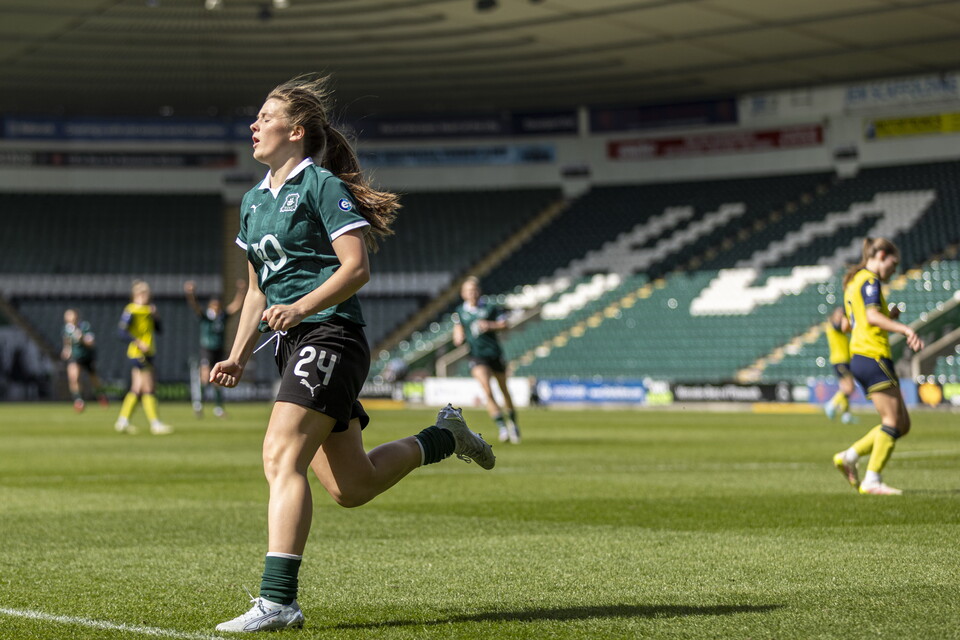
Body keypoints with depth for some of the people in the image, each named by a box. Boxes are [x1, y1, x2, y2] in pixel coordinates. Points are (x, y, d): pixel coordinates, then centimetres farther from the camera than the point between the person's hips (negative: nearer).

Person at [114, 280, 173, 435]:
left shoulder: (148, 310, 14)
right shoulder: (131, 311, -11)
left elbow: (158, 329, 16)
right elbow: (123, 332, -17)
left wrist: (155, 316, 0)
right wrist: (139, 343, -24)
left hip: (147, 354, 8)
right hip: (137, 354, -8)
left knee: (137, 389, 10)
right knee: (148, 389, -7)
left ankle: (123, 421, 15)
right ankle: (155, 424, -5)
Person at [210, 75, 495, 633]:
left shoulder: (322, 185, -5)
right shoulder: (254, 201, 19)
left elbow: (357, 267, -13)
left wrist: (301, 307, -25)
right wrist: (239, 356, 16)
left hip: (330, 336, -9)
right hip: (293, 345, 9)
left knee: (282, 458, -22)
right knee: (352, 487, 9)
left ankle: (277, 601, -25)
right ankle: (444, 437, 32)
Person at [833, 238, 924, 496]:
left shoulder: (853, 281, 22)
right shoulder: (869, 280, -8)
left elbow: (852, 324, 27)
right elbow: (872, 316, -23)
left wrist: (889, 318, 24)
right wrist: (905, 329, -33)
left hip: (860, 358, 10)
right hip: (873, 356, -10)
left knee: (902, 425, 9)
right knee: (893, 421, -9)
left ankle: (849, 456, 7)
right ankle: (872, 481, -11)